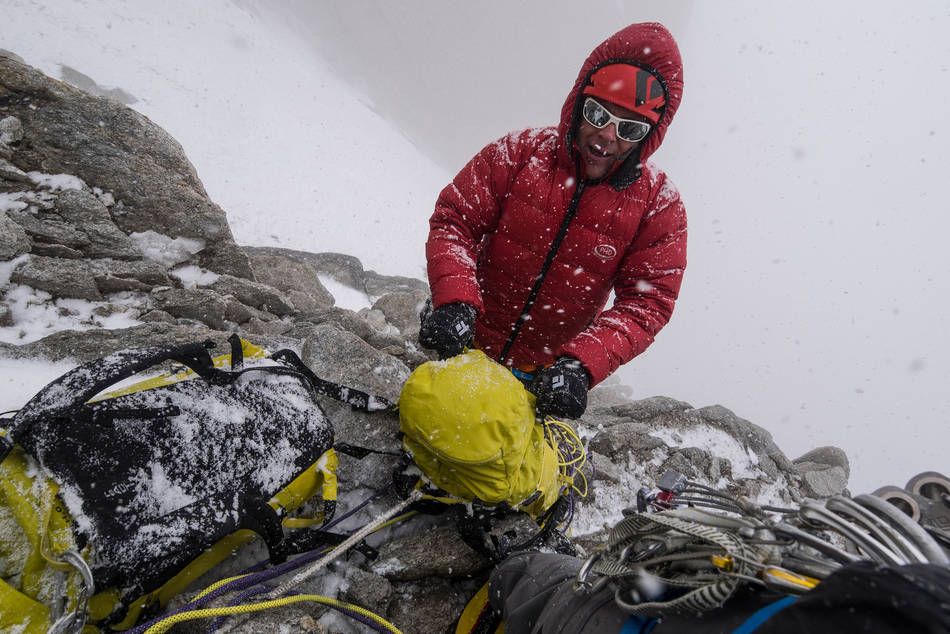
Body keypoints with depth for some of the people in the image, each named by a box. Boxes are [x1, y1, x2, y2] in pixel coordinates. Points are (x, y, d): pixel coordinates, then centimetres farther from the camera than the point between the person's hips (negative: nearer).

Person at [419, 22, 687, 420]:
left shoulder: (659, 204, -11)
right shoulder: (520, 153, -11)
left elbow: (646, 301, -15)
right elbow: (454, 221, -12)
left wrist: (582, 363, -32)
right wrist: (454, 299, -31)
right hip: (463, 345, 1)